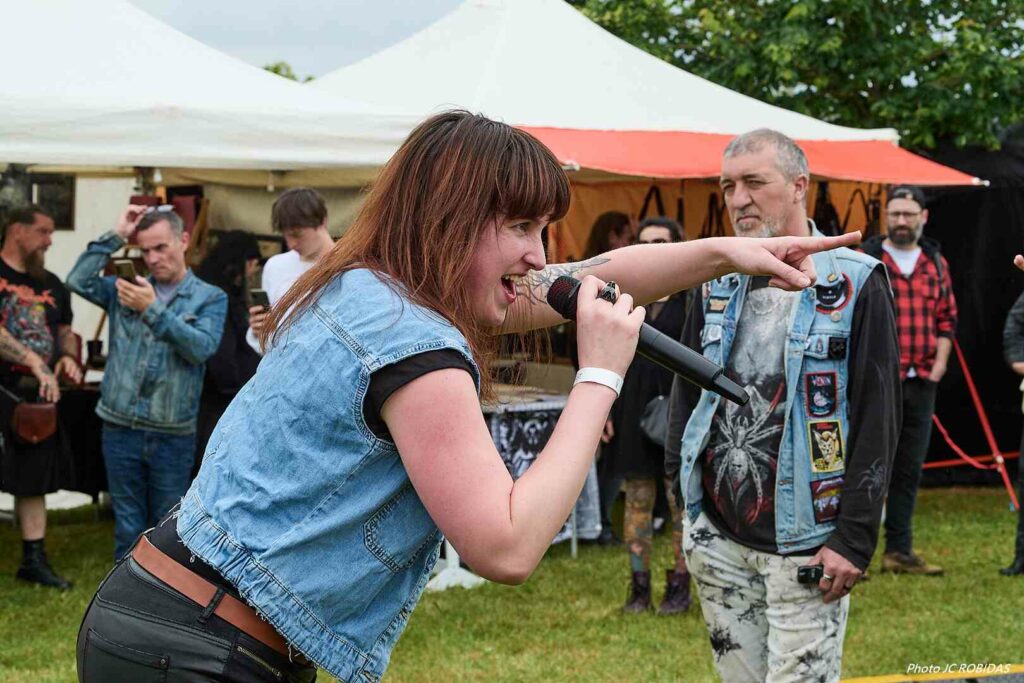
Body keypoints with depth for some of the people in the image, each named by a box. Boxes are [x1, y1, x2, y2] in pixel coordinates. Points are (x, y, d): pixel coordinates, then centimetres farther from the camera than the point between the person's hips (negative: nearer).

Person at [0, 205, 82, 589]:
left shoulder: (51, 285, 14)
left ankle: (34, 560, 19)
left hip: (37, 397, 7)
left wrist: (69, 355, 2)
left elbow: (65, 331, 24)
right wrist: (35, 362, -25)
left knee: (34, 481, 12)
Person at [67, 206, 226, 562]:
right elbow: (78, 281, -5)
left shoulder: (210, 298, 1)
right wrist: (115, 236, -6)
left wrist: (153, 310, -21)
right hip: (121, 428, 2)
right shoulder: (126, 289, 9)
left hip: (173, 435, -2)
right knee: (128, 528, 7)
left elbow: (202, 347, -15)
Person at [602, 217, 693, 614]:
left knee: (681, 499, 2)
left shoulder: (692, 297, 0)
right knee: (637, 499, 6)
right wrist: (605, 409, 6)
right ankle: (639, 586, 12)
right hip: (633, 412, 4)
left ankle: (680, 586, 10)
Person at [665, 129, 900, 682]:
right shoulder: (718, 286, 9)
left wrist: (855, 537, -13)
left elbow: (877, 418, -9)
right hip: (718, 540, 5)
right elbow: (686, 394, 15)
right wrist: (683, 504, 9)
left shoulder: (855, 285, -6)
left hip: (805, 546, -5)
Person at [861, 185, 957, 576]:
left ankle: (899, 551, 18)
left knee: (909, 470, 10)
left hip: (921, 383, 5)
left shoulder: (936, 265, 14)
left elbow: (947, 318, 19)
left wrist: (940, 360, 6)